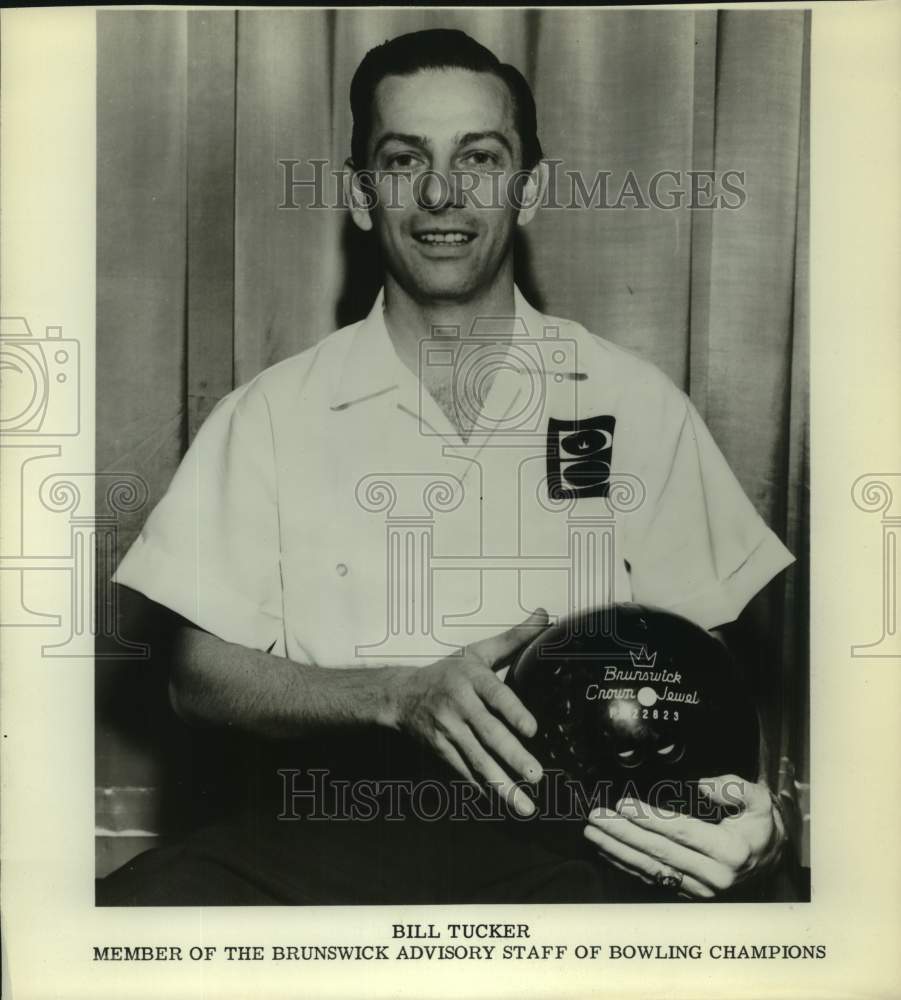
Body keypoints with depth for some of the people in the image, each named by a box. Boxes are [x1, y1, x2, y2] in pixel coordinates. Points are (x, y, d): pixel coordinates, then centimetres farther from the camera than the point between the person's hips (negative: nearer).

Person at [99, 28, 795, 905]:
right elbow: (198, 673, 3)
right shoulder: (272, 413, 4)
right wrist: (400, 694, -13)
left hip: (568, 838, 1)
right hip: (330, 828, 0)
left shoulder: (635, 404, 6)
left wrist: (745, 802, -14)